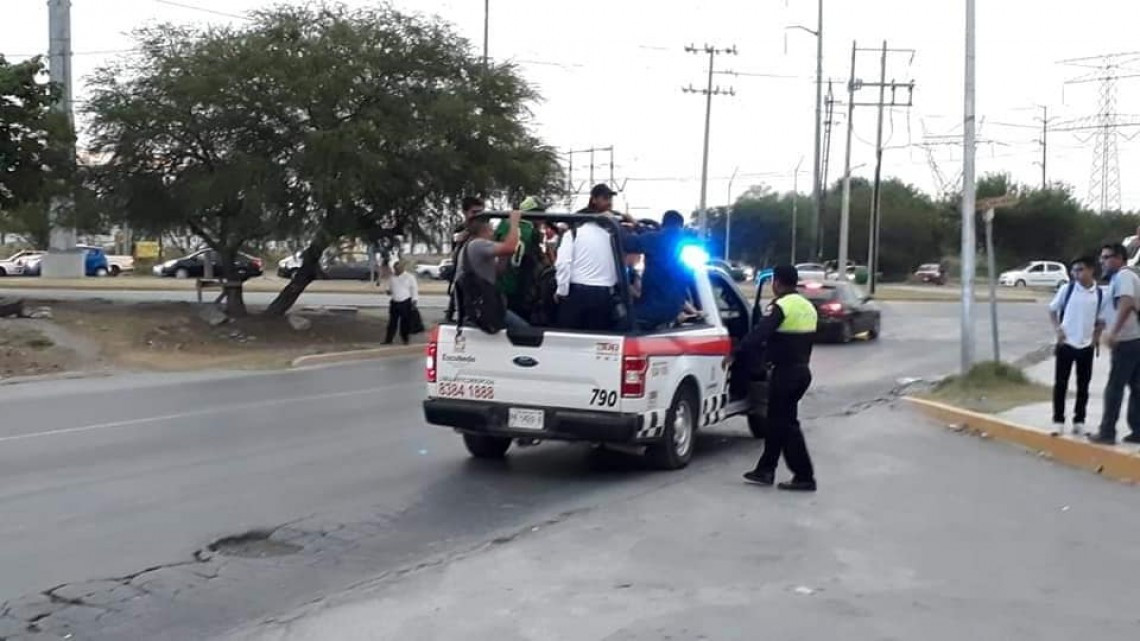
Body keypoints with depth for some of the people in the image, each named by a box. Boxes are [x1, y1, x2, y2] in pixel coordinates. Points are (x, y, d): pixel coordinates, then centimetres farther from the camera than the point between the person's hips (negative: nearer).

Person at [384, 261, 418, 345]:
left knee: (405, 322, 2)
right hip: (394, 302, 3)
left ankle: (405, 339, 16)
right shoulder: (391, 278, 9)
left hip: (405, 303, -3)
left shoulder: (409, 277, -3)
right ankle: (388, 340, 4)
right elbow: (390, 288, 20)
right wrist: (389, 291, -5)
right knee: (392, 322, 2)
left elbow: (414, 290, -3)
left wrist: (413, 303, -9)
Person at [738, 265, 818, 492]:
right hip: (802, 369, 9)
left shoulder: (781, 307, -15)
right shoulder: (808, 307, 14)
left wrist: (735, 354, -15)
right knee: (777, 421, 15)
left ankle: (804, 477, -2)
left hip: (785, 371, -9)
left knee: (785, 424, -3)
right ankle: (765, 469, 20)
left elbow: (758, 334, -21)